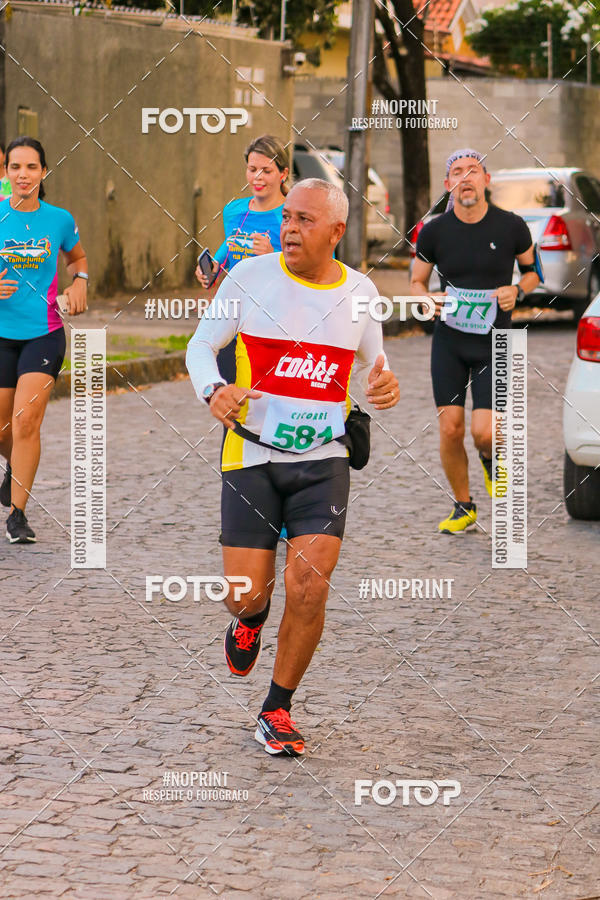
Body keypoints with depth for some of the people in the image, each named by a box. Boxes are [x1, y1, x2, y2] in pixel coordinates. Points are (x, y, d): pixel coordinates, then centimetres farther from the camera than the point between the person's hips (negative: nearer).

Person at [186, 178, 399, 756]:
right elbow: (200, 345, 4)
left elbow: (372, 361, 18)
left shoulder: (359, 291, 4)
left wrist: (385, 385, -6)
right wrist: (214, 390, -17)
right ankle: (252, 618, 37)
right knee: (246, 596, -3)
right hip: (252, 455, -1)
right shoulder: (251, 276, -4)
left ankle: (277, 710, 8)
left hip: (323, 459, 1)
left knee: (309, 588, -12)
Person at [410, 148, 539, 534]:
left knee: (484, 432, -13)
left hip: (494, 343, -1)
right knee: (450, 429, -3)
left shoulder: (512, 227, -6)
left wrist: (517, 290, -11)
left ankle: (493, 461, 25)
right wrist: (427, 300, -12)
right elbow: (417, 281, 10)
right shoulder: (434, 232, -4)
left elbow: (533, 269, 10)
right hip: (448, 341, 1)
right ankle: (464, 506, 19)